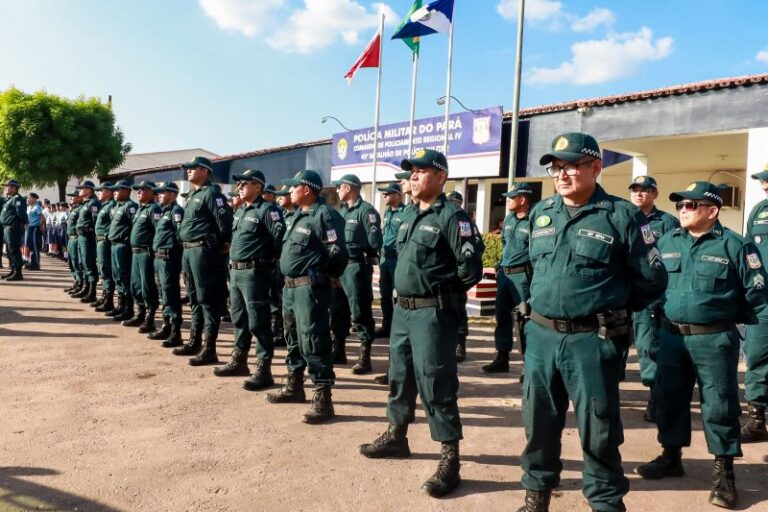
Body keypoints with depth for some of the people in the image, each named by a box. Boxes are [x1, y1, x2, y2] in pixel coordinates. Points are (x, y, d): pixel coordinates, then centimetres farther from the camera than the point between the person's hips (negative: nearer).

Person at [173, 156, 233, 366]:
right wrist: (187, 248, 19)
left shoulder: (211, 193, -11)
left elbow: (225, 220, -19)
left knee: (208, 300, -7)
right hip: (188, 251, 10)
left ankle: (209, 349, -4)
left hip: (204, 251, -10)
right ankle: (194, 341, 28)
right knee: (194, 299, 17)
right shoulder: (193, 195, 19)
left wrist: (225, 244, -13)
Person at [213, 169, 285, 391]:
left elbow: (280, 237, -19)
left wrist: (270, 259, -9)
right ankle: (239, 361, 30)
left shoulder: (267, 210, -11)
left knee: (258, 322, -6)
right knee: (239, 319, 18)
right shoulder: (240, 210, 17)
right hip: (234, 271, 9)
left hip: (253, 272, -9)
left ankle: (264, 370, -1)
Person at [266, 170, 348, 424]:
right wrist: (288, 277, 14)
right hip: (290, 286, 10)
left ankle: (322, 399, -4)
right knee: (294, 338, 19)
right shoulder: (299, 214, 17)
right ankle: (294, 386, 34)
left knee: (313, 341, -10)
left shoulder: (325, 215, -13)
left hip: (310, 287, -10)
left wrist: (317, 269, -6)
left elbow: (338, 252, -18)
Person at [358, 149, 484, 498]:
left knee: (436, 384, -4)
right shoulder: (409, 216, 14)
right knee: (399, 375, 19)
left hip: (433, 312, -9)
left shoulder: (452, 216, -12)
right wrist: (407, 289, 13)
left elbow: (471, 268, -15)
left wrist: (444, 292, -3)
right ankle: (397, 436, 37)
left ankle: (449, 460, 7)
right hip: (402, 309, 9)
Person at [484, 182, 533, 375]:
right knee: (502, 316, 14)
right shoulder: (509, 219, 12)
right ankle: (502, 358, 25)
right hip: (503, 273, 8)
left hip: (522, 276, -8)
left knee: (523, 319, -6)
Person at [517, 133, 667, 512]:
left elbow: (651, 279, -2)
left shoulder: (621, 215, -7)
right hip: (541, 335, 5)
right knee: (538, 422, 15)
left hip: (593, 340, -5)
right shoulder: (540, 213, 9)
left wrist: (610, 309, 8)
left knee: (597, 428, 7)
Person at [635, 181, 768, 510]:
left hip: (714, 340, -5)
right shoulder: (667, 242, 8)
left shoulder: (733, 245, -6)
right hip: (671, 336, 5)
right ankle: (672, 457, 30)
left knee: (719, 405, 3)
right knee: (668, 397, 13)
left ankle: (723, 472, 17)